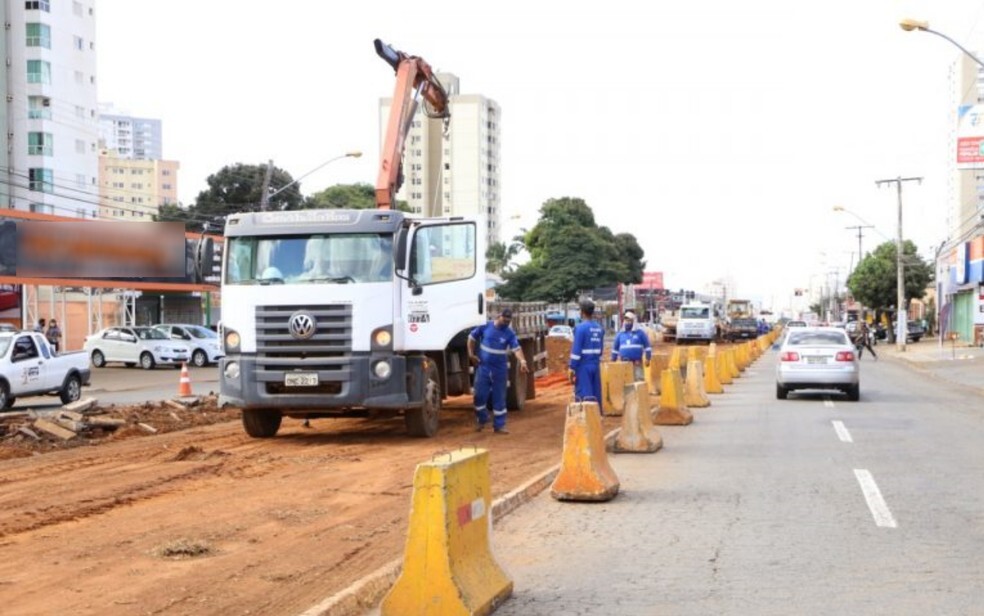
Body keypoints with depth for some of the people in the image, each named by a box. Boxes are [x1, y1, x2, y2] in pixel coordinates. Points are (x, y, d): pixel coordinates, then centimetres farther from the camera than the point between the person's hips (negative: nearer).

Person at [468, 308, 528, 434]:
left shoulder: (509, 334, -6)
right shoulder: (485, 327, -4)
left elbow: (516, 349, -18)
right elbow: (472, 337, 8)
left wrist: (522, 361, -36)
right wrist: (471, 354, -1)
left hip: (500, 370, 0)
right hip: (483, 367, 0)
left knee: (499, 398, 4)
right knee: (480, 395, 1)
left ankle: (499, 426, 12)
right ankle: (482, 421, 24)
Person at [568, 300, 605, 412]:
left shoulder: (581, 327, -13)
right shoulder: (599, 328, 8)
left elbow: (576, 350, -15)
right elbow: (600, 348, 13)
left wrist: (571, 367, -11)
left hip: (583, 366, -6)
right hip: (596, 366, 7)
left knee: (583, 396, -5)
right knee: (596, 395, 11)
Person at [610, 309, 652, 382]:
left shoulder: (640, 332, 2)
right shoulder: (620, 334, 9)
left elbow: (647, 346, 4)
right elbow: (615, 348, 17)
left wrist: (648, 359, -1)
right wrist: (613, 361, 16)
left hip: (637, 363, -3)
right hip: (624, 364, 3)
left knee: (639, 380, -6)